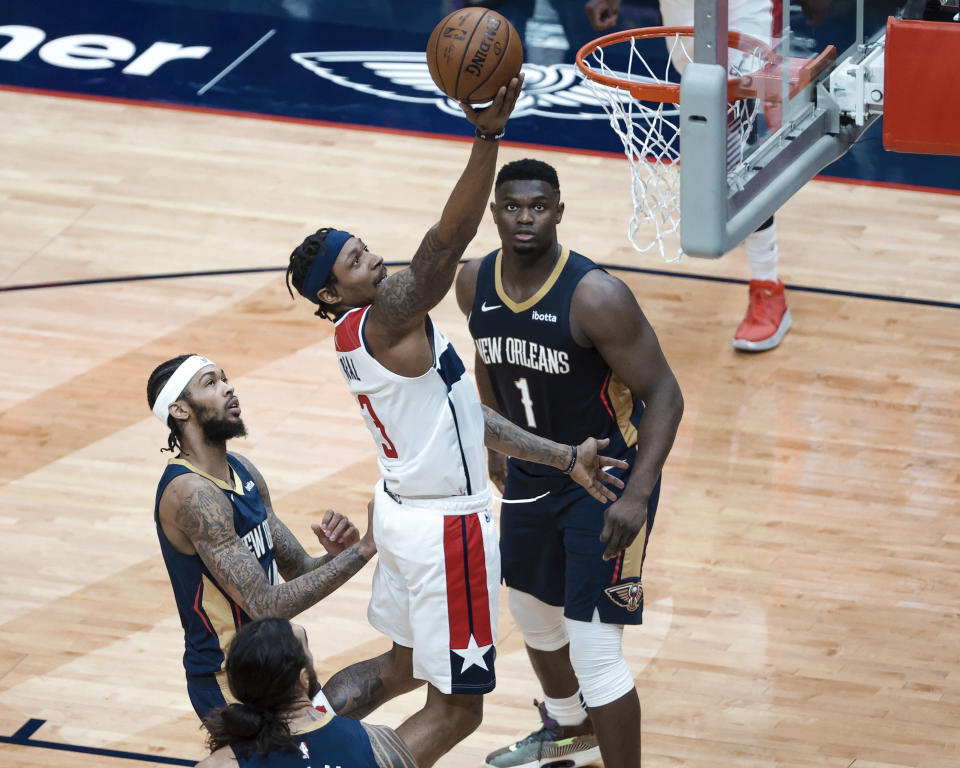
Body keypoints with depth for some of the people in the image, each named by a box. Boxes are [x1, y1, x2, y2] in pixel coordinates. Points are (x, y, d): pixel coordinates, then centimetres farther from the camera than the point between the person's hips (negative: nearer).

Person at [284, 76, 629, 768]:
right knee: (455, 709, 2)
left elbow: (468, 415, 11)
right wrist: (488, 135, -45)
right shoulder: (384, 323, -21)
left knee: (401, 668, 28)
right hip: (447, 529, -10)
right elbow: (446, 243, -36)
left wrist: (563, 458, 10)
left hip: (406, 512, 10)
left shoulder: (373, 334, 8)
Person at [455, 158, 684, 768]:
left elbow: (663, 394, -24)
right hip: (532, 476, 8)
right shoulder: (475, 284, -8)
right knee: (533, 610, 26)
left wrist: (637, 496, -31)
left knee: (594, 648, -12)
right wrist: (497, 445, 21)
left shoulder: (595, 296, -28)